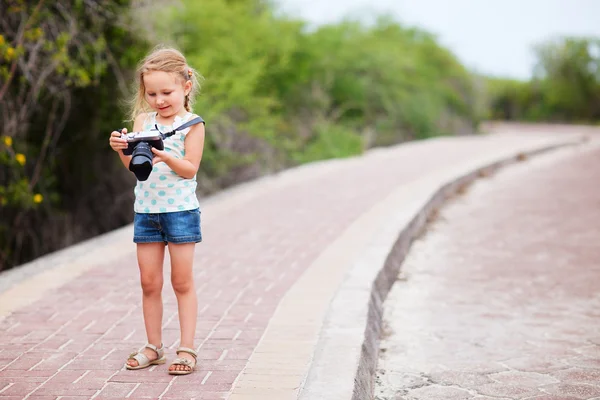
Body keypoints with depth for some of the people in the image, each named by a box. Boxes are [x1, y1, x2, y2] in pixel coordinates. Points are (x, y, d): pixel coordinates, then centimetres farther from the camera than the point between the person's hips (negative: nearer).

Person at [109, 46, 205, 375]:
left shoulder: (192, 124, -6)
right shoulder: (142, 120, 5)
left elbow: (190, 169, -12)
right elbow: (134, 166, -2)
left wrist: (165, 156, -28)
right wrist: (122, 150, -22)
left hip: (180, 209, -4)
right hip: (146, 210, 4)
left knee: (182, 282, 3)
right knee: (149, 282, 8)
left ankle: (187, 348, 9)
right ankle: (153, 346, 20)